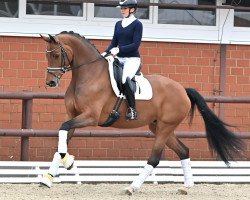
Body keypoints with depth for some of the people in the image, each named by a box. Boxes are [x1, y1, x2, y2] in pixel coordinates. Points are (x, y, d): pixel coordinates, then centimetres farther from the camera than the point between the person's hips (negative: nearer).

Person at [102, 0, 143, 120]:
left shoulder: (137, 24, -4)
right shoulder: (118, 24, 15)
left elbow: (136, 44, -13)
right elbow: (114, 42, 15)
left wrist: (119, 49, -22)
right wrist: (106, 52, -3)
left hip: (132, 58, -8)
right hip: (119, 58, 8)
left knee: (125, 78, -32)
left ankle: (132, 109, -26)